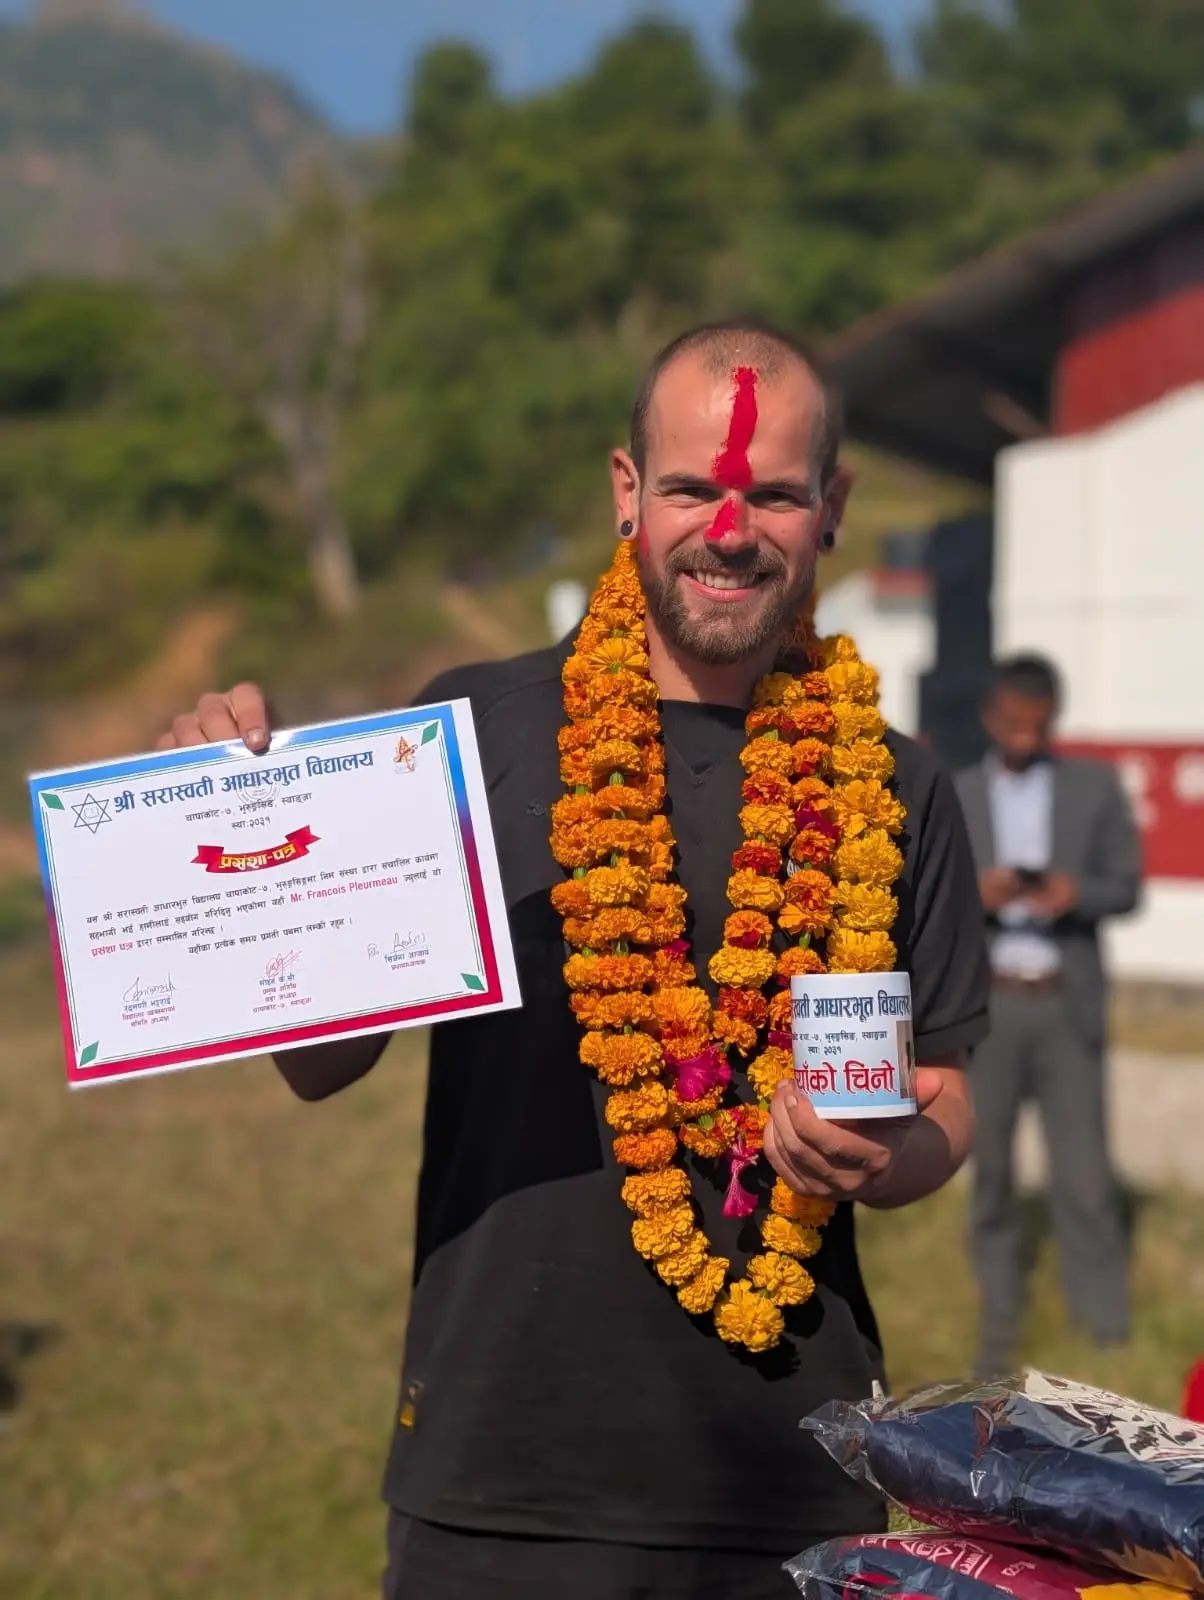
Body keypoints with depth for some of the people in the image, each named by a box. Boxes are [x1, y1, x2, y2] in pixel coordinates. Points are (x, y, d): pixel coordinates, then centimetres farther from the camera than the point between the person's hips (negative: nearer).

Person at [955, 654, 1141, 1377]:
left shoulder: (1096, 787, 7)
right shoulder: (951, 799, 7)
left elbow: (1127, 885, 4)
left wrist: (1076, 893, -17)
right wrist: (972, 895, -18)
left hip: (1067, 1004, -1)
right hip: (985, 1004, 1)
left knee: (1084, 1172, -3)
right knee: (990, 1165, 6)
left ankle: (1109, 1335, 2)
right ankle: (1001, 1318, 16)